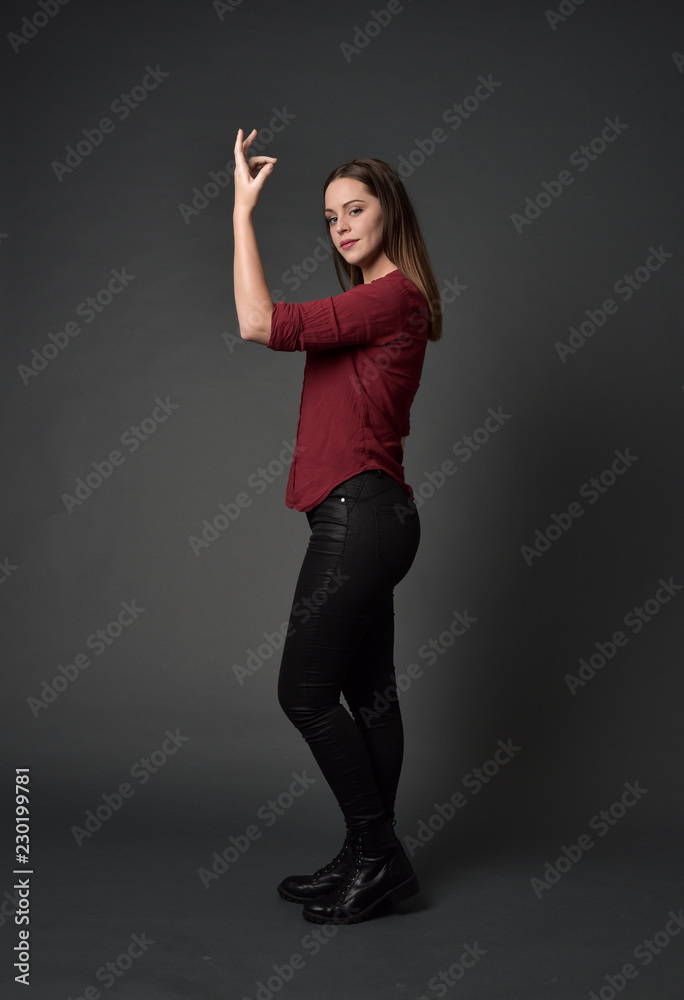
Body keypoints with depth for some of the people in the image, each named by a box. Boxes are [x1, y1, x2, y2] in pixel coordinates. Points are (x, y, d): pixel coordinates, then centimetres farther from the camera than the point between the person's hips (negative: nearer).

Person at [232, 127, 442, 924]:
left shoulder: (393, 295, -13)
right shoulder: (372, 300, 18)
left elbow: (261, 325, -21)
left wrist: (243, 210, -15)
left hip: (359, 516, -10)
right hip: (364, 518, 10)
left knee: (306, 690, -3)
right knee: (367, 692, 13)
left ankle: (377, 857, 9)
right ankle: (368, 859, 24)